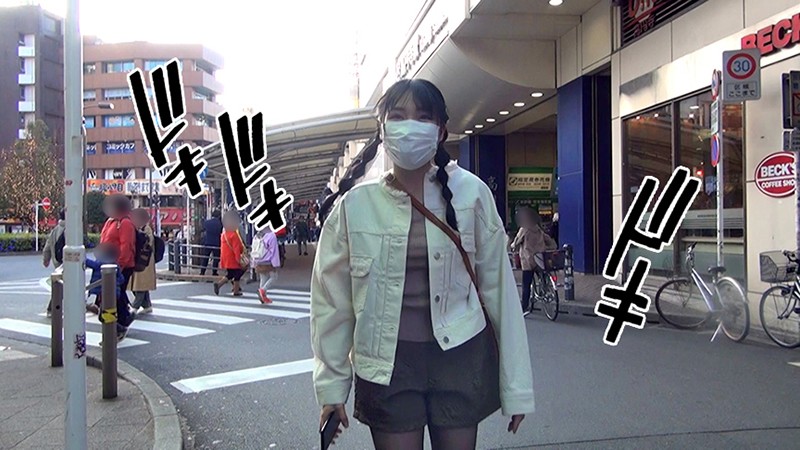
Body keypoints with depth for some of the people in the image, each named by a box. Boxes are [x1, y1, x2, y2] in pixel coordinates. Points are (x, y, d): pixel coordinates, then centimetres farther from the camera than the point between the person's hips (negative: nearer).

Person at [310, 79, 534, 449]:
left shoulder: (470, 193, -8)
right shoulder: (354, 204, -6)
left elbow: (498, 286, -4)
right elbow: (332, 298, 1)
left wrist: (515, 383, -2)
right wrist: (332, 385, 3)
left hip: (460, 358, 0)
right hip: (387, 364, 0)